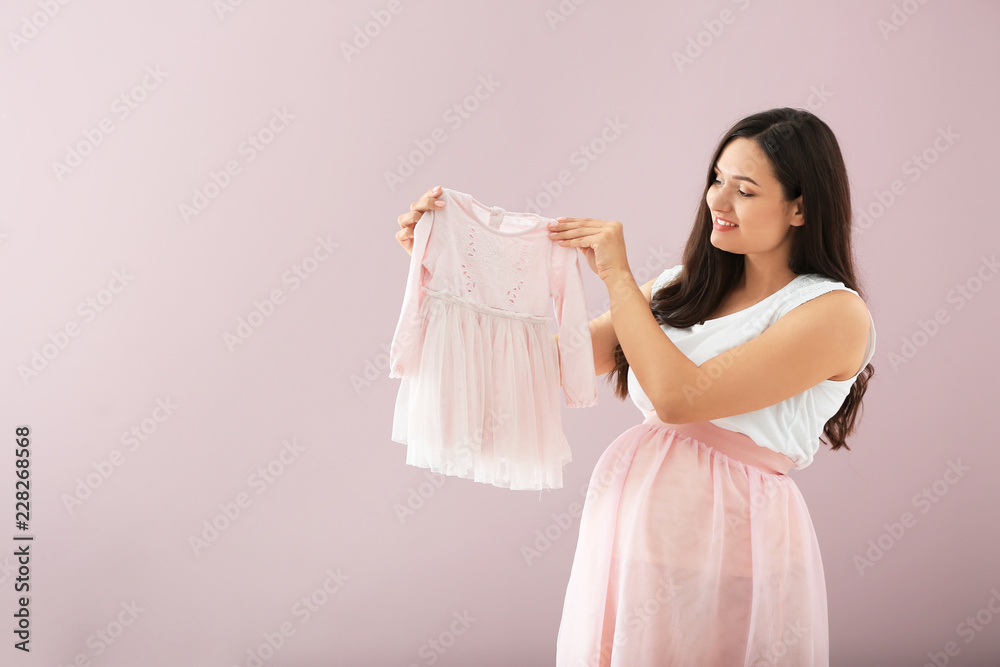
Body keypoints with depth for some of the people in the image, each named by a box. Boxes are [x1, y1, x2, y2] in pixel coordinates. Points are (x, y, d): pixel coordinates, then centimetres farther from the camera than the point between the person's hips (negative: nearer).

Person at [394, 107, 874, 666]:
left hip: (728, 543, -5)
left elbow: (679, 397, -20)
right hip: (629, 532, 5)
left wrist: (616, 275, -13)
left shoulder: (836, 313, -10)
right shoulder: (684, 287, 9)